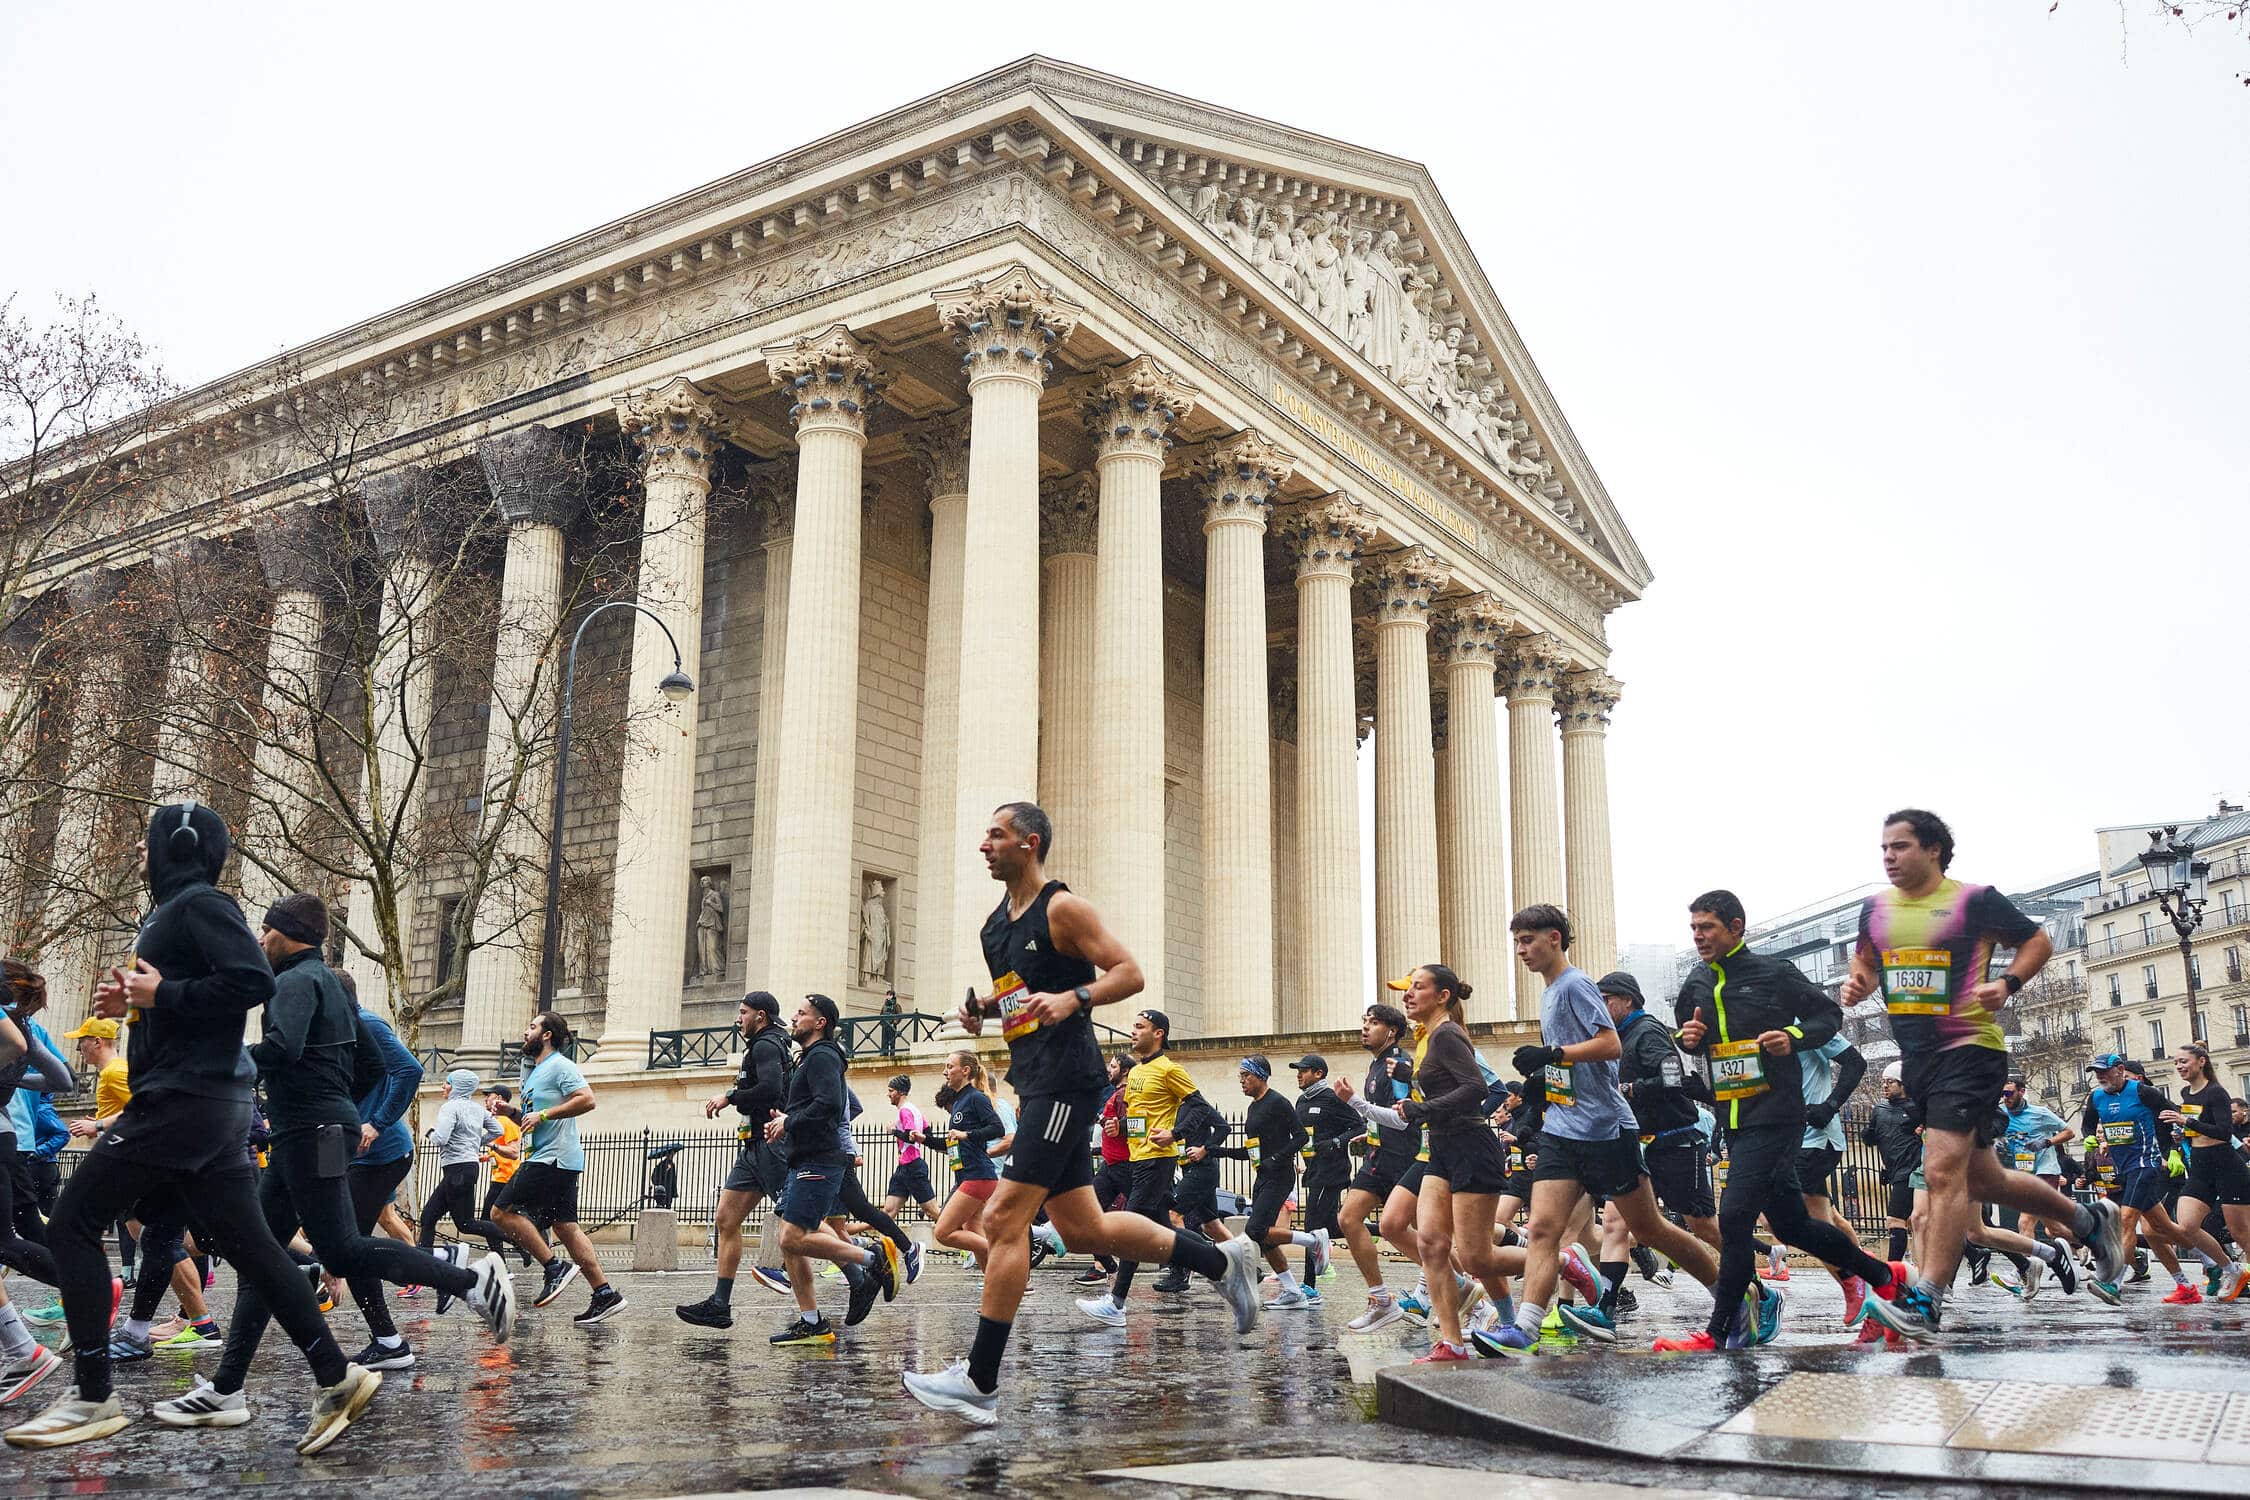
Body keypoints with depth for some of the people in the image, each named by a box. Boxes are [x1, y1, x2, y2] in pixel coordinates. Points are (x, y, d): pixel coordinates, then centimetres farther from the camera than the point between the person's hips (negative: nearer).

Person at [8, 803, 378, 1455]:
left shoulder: (199, 903, -9)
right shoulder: (175, 910, 21)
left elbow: (254, 982, -23)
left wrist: (162, 993, -16)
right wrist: (131, 1002, 11)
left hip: (183, 1100, -10)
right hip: (212, 1102, 10)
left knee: (73, 1223, -1)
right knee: (247, 1242, 6)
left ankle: (93, 1398, 2)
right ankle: (336, 1378, 4)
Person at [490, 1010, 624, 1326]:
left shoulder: (559, 1065, -8)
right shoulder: (534, 1070, 23)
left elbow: (587, 1099, -21)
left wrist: (543, 1115, -20)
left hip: (553, 1158, -10)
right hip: (549, 1158, 10)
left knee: (502, 1211, -9)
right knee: (566, 1227, 5)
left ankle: (554, 1267, -9)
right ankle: (605, 1294, 2)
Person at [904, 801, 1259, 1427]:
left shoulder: (1062, 907, -8)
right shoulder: (995, 922, 16)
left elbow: (1129, 973, -11)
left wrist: (1073, 999, -27)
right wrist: (981, 1009, 9)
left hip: (1066, 1078, -9)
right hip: (1035, 1082, 9)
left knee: (1004, 1218, -12)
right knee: (1081, 1228, 11)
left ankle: (980, 1382, -7)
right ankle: (1220, 1261, 26)